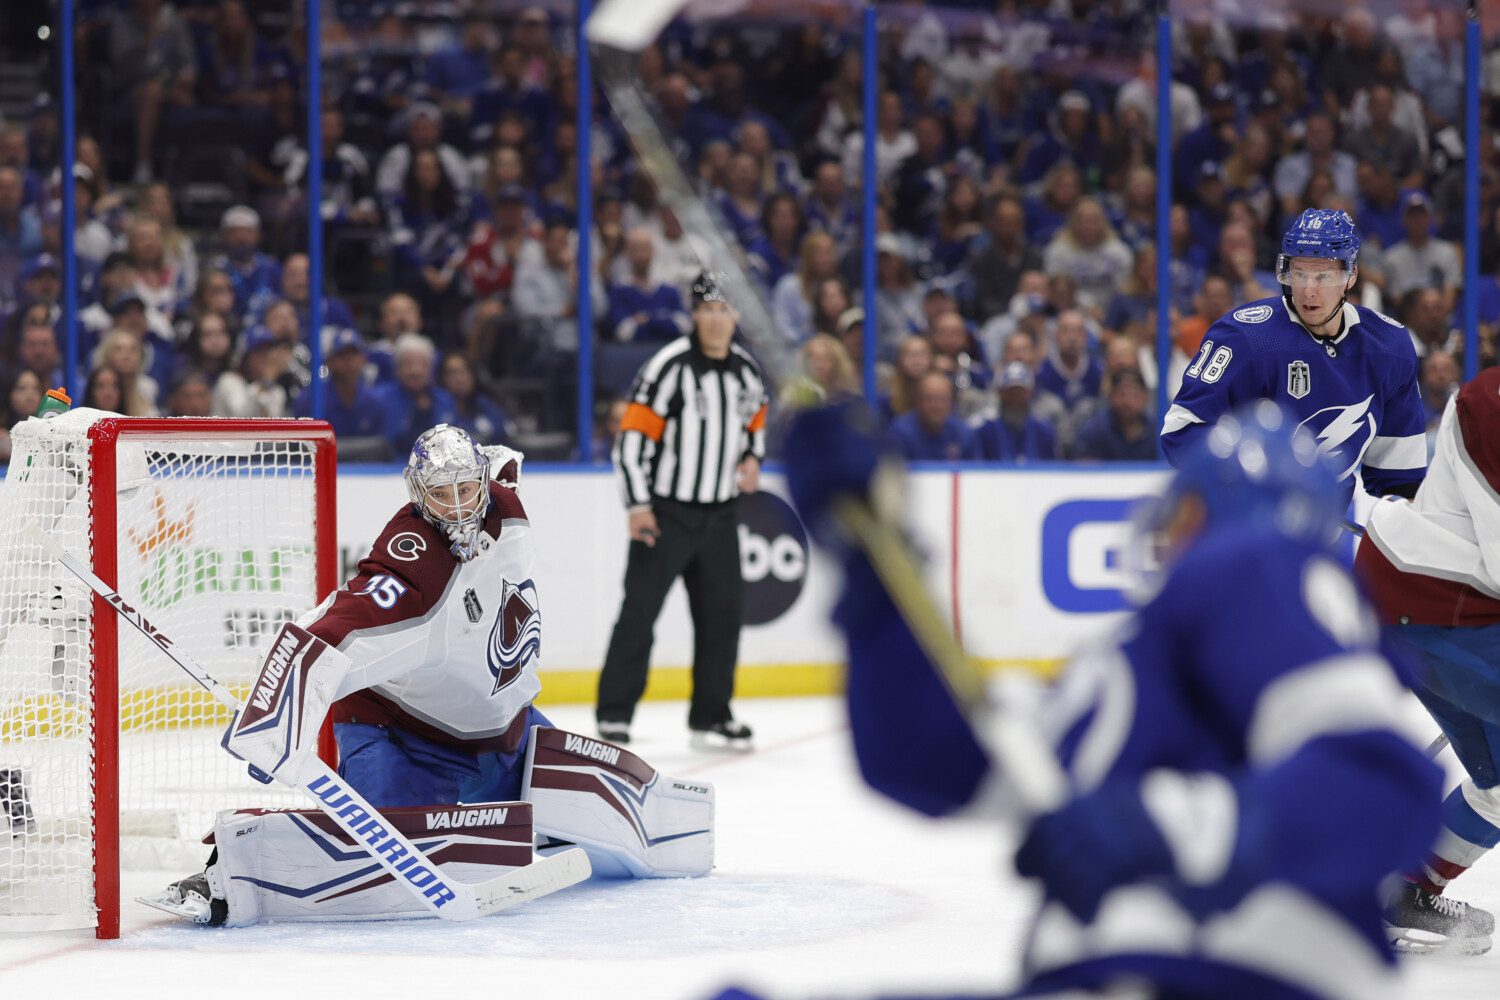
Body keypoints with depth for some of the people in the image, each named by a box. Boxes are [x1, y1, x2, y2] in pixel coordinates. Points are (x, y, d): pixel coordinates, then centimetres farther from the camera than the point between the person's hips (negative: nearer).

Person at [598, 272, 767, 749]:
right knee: (640, 610, -5)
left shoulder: (748, 370, 5)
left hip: (719, 513, 6)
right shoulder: (670, 366, -15)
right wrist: (638, 504, -19)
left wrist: (751, 459, 4)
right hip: (664, 512, -6)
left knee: (722, 615, 8)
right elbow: (632, 433, -15)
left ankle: (712, 715, 20)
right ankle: (614, 713, 3)